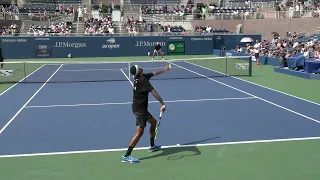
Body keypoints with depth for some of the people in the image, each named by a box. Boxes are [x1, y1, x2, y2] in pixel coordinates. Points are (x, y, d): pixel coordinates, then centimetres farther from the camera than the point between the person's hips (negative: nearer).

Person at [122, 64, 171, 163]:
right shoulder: (143, 80, -22)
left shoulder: (140, 77, 5)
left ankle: (152, 146, 37)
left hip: (141, 108, 10)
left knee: (153, 122, 24)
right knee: (139, 132, -12)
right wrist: (163, 104, -29)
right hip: (139, 109, -10)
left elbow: (154, 73, 20)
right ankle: (126, 156, -13)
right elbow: (154, 92, -28)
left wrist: (164, 69, 29)